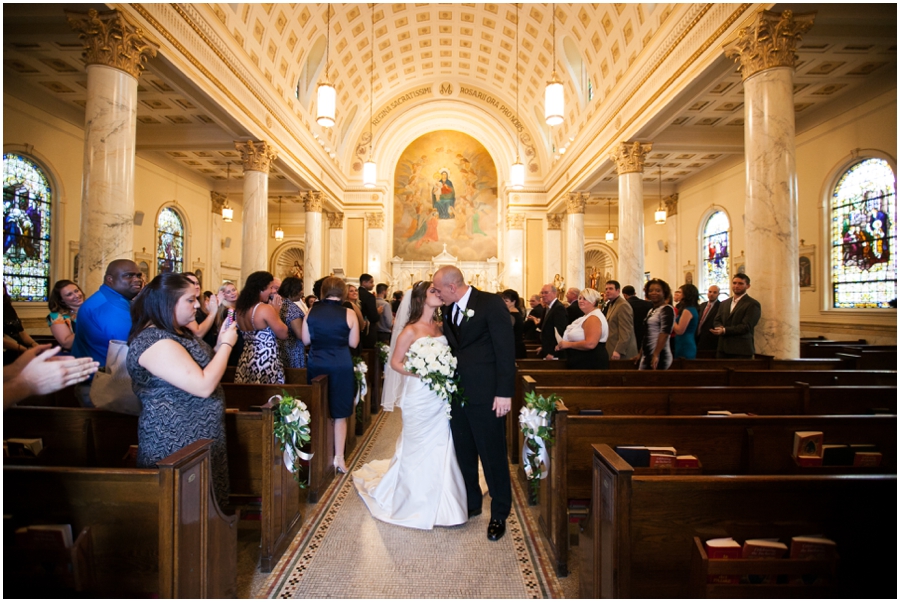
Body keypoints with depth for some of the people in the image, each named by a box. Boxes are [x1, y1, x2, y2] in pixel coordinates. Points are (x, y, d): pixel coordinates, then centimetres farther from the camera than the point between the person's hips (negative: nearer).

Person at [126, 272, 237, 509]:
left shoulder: (178, 332, 8)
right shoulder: (155, 342, -23)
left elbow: (203, 367, 15)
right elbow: (203, 386, -29)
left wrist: (220, 343, 1)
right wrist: (227, 344, -19)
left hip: (199, 436, 10)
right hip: (177, 443, -10)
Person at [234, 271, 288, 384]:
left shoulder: (240, 308, 7)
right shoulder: (265, 308, -18)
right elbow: (283, 334, -11)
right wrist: (276, 311, -2)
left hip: (247, 361, 8)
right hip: (265, 362, -8)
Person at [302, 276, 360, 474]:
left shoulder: (311, 311, -3)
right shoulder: (349, 314, -10)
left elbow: (306, 340, 1)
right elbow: (353, 343, -5)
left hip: (316, 365, 3)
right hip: (341, 367, -2)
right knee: (339, 414, 10)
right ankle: (339, 459, 15)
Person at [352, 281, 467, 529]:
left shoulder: (441, 326, 8)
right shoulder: (410, 331, -9)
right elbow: (395, 362, -5)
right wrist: (421, 374, -17)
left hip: (441, 397, 5)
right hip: (420, 399, -5)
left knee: (441, 448, 10)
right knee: (419, 450, 6)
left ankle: (439, 504, 28)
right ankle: (417, 505, 26)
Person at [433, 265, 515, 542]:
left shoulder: (491, 303, -10)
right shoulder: (447, 311, 11)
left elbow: (506, 348, -13)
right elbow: (450, 348, 12)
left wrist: (504, 393, -16)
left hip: (485, 394, -6)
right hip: (457, 393, 7)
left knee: (493, 454, 4)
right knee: (464, 453, 16)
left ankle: (499, 514, 22)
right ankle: (471, 503, 35)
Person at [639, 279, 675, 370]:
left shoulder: (666, 309, -8)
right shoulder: (651, 311, 17)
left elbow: (664, 333, -18)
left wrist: (656, 355, -23)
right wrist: (640, 354, 18)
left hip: (658, 356, -8)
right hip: (646, 357, 8)